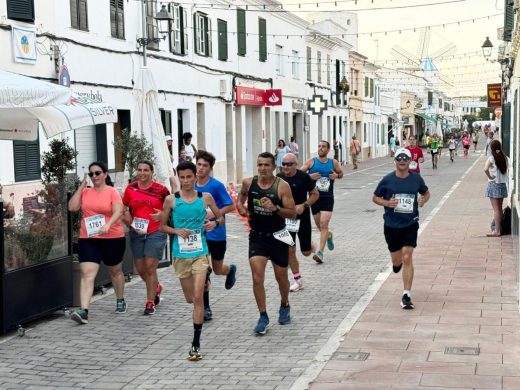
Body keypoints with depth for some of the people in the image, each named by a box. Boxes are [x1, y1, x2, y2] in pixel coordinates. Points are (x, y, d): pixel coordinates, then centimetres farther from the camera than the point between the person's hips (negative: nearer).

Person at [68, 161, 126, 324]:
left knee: (115, 271, 18)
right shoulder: (85, 192, 6)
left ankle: (120, 301, 40)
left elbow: (118, 211, -16)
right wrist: (81, 186, -4)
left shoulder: (112, 192, -5)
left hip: (112, 238, -2)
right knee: (87, 274, -11)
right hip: (88, 239, 2)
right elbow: (72, 207, -5)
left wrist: (108, 225, -34)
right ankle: (84, 311, -19)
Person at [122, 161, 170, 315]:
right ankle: (157, 287, 38)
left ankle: (150, 303, 5)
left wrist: (162, 215, -15)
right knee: (140, 268, 9)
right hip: (136, 233, 4)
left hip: (156, 232, -4)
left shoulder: (160, 189, -4)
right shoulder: (130, 188, 4)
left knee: (150, 267, -7)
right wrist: (126, 217, -4)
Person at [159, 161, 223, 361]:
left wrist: (215, 223, -10)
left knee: (197, 297, -10)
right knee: (190, 298, 14)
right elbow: (162, 226, 7)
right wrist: (177, 231, -12)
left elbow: (220, 217, 12)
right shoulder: (171, 200, -2)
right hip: (180, 254, 2)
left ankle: (196, 343, -5)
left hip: (200, 253, -1)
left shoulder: (206, 197, -1)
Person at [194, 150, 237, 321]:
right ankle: (205, 308, 7)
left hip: (216, 234, -3)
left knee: (217, 269, 12)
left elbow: (231, 206, -11)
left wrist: (212, 214, -22)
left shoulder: (217, 185, -13)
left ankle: (231, 269, 50)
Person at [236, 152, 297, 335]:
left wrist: (275, 208, -29)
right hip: (257, 236, 1)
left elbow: (293, 213, -14)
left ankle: (284, 306, 41)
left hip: (277, 236, -1)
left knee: (281, 277, 13)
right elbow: (241, 198, 18)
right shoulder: (248, 183, -4)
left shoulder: (282, 186, -13)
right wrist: (241, 208, -4)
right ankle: (263, 316, 2)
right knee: (257, 278, -11)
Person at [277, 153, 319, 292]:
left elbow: (315, 194, -4)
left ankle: (309, 244, 43)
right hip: (286, 218, 2)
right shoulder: (279, 178, -3)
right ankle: (298, 280, 13)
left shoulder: (304, 177, -12)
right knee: (290, 251, -1)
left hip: (302, 217, -2)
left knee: (306, 252, 6)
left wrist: (304, 205, -18)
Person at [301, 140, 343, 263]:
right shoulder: (311, 162, 0)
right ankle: (328, 236, 48)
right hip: (314, 197, 1)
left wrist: (337, 175, -3)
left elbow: (341, 173, 20)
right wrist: (309, 176, -17)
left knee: (324, 224, -13)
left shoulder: (334, 162, 4)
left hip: (328, 198, -1)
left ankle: (320, 252, -14)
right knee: (319, 224, 13)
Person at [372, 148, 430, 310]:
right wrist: (386, 203, -15)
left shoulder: (416, 179, 0)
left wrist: (423, 200, -5)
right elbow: (375, 197, 5)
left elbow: (426, 193, 18)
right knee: (397, 261, 12)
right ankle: (398, 262, 53)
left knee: (407, 258, -12)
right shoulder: (387, 180, -3)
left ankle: (407, 296, -7)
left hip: (410, 225, -1)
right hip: (391, 225, 1)